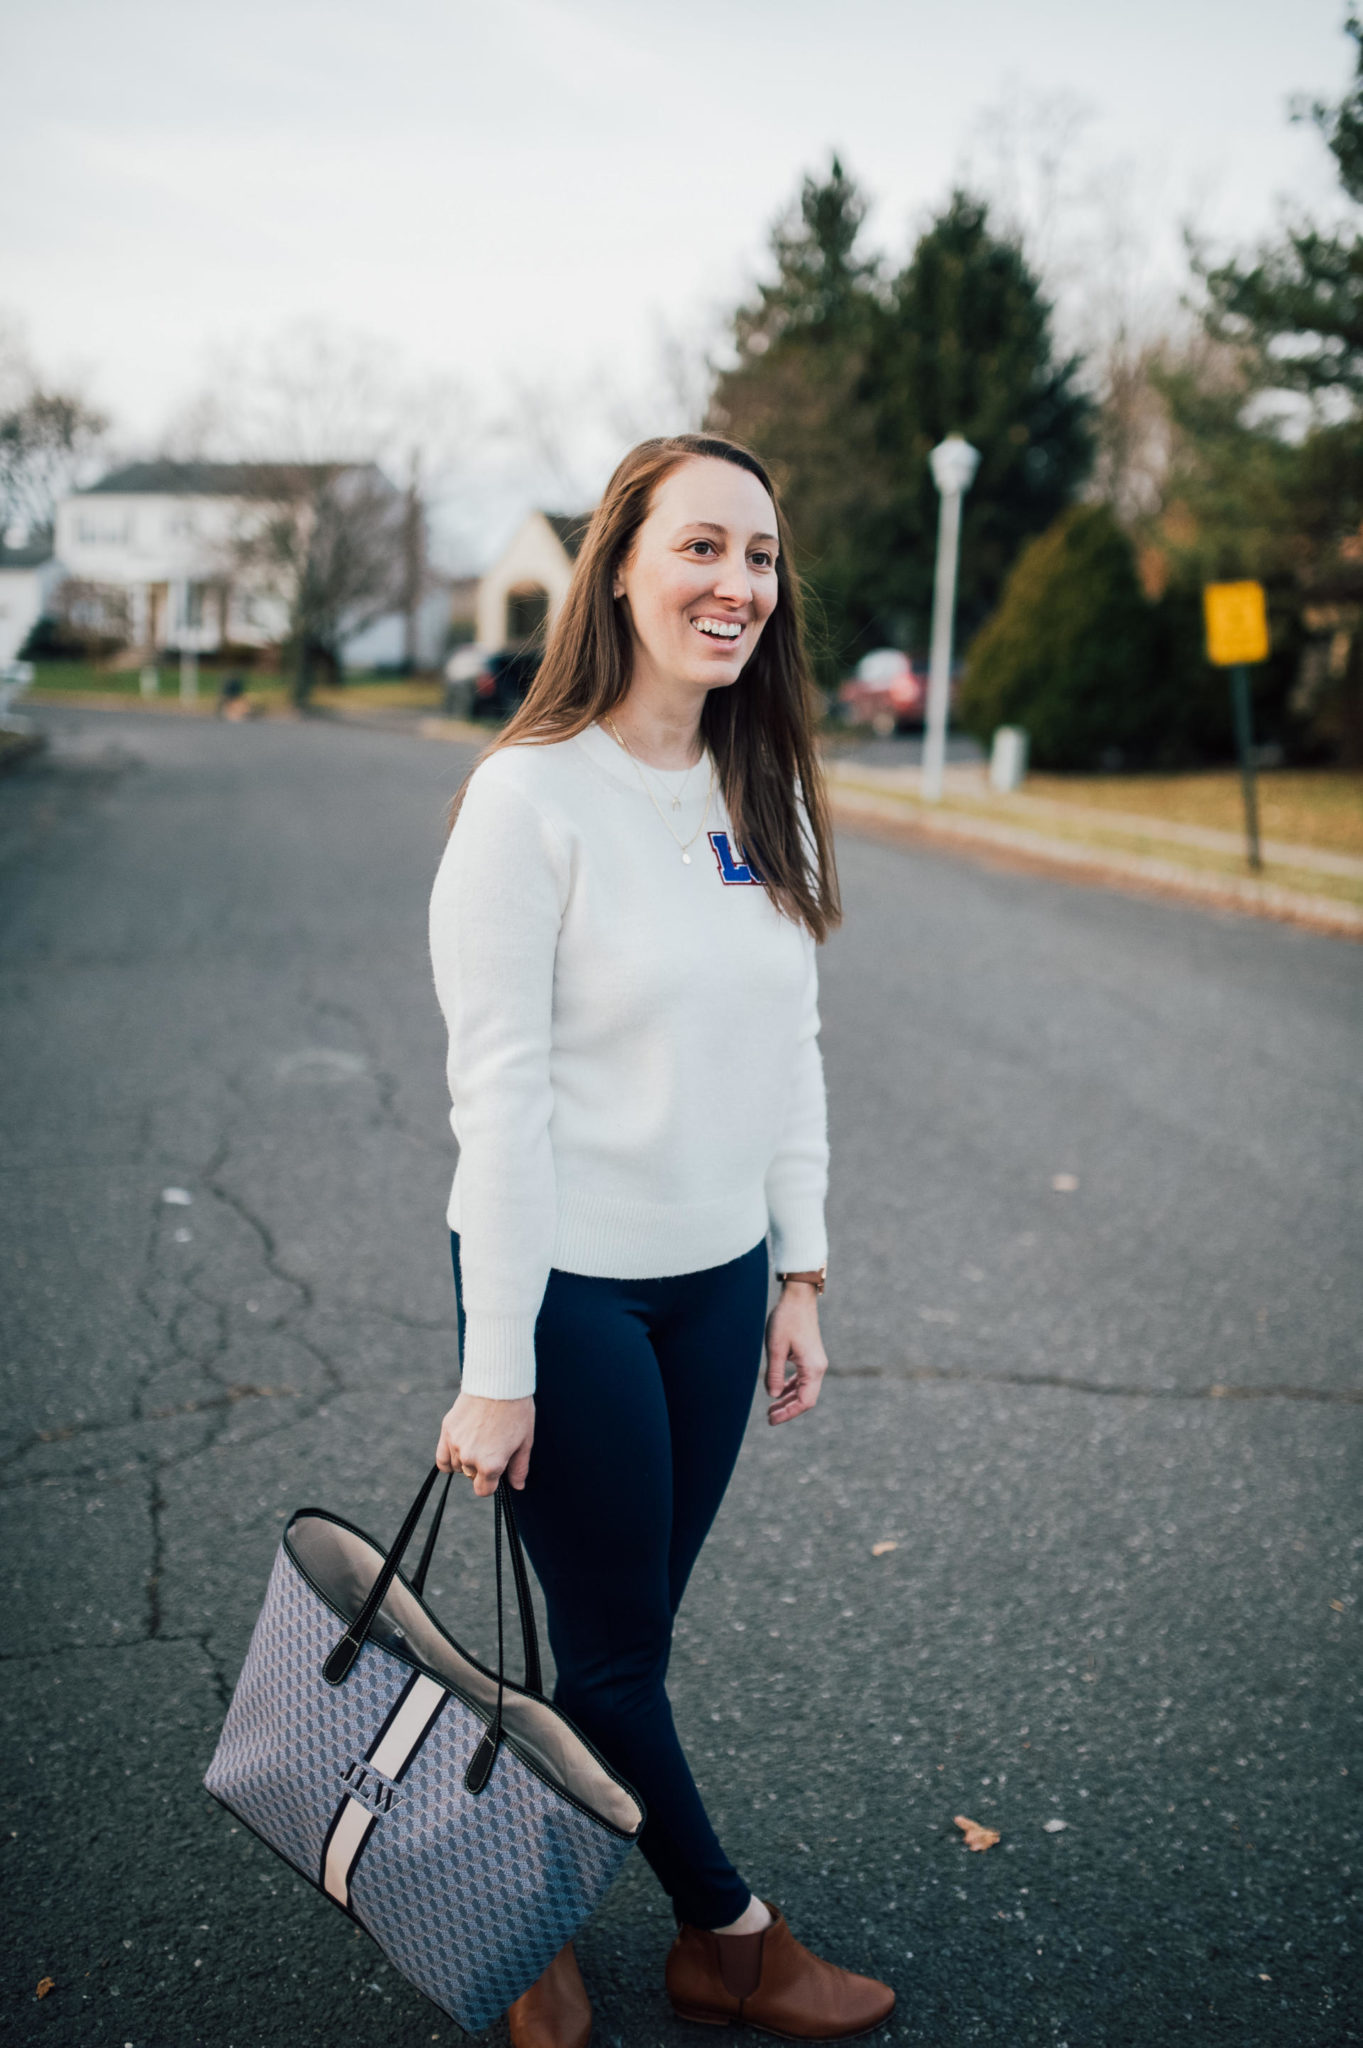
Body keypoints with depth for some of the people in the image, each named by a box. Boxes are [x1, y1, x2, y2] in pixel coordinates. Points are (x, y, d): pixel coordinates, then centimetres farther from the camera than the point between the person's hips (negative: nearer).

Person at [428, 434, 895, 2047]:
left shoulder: (765, 799, 4)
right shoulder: (532, 795, -15)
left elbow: (791, 1051, 10)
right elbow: (499, 1095, -16)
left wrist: (798, 1273, 9)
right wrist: (497, 1369, -15)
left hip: (717, 1282, 6)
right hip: (573, 1291, -6)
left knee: (624, 1634, 15)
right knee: (613, 1653, 9)